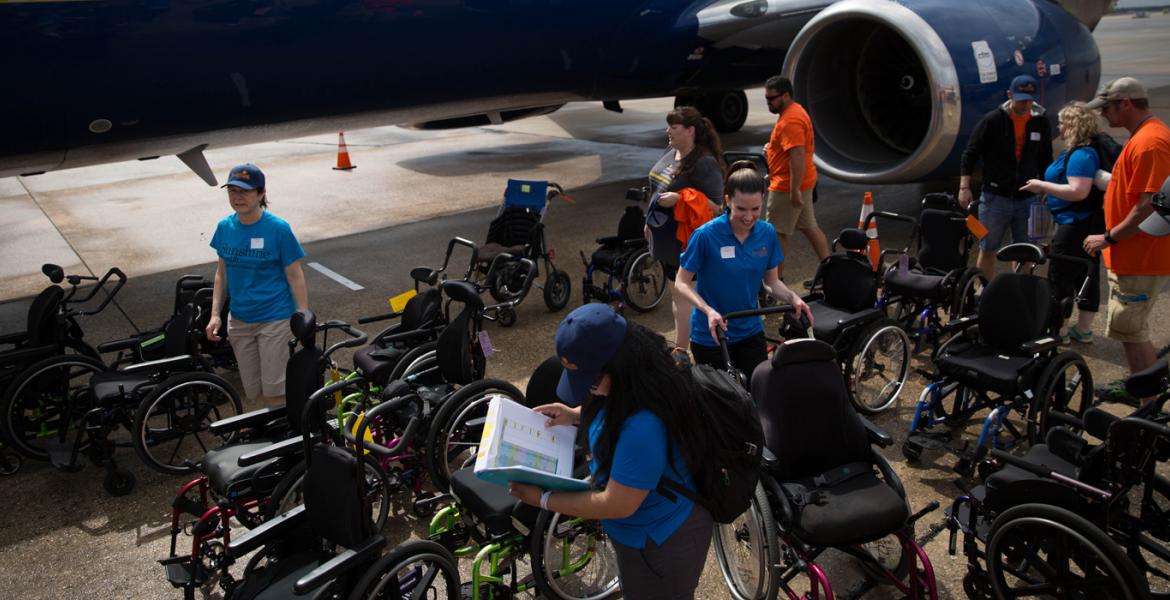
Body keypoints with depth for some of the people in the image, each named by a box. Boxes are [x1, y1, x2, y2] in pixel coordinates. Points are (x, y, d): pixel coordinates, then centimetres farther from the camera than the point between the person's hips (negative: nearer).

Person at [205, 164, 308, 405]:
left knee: (274, 391, -5)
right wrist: (215, 315, 4)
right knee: (254, 392, 11)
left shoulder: (278, 228, -12)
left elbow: (295, 277, -9)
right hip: (239, 320, 5)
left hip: (274, 319, -5)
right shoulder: (225, 227, 1)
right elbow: (222, 273, 10)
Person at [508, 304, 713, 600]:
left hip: (661, 545, -8)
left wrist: (543, 499, -21)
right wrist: (575, 414, -5)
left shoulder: (644, 427, -42)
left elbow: (617, 505, -31)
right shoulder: (635, 380, -13)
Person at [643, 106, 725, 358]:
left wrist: (678, 198, -30)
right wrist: (651, 221, 23)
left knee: (682, 292, -2)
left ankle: (680, 350, 7)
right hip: (665, 239, 9)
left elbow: (716, 206, -23)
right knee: (676, 291, 18)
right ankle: (684, 339, 32)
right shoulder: (672, 153, 6)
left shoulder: (705, 163, -20)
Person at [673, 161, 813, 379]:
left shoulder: (767, 233, -5)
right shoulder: (706, 235, -19)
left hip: (751, 333, 4)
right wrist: (708, 310, -28)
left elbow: (771, 281, 5)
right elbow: (681, 283, -12)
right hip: (710, 336, -3)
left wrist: (793, 298, -14)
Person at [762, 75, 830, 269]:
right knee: (810, 227, 15)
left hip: (788, 186, -11)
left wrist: (795, 191, -30)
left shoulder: (790, 121, -21)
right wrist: (771, 148, 10)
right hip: (802, 183, 11)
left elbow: (798, 156, -28)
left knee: (777, 233, -2)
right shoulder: (795, 110, 13)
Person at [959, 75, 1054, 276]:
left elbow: (1046, 161, 15)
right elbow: (970, 154, -4)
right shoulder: (992, 120, -6)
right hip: (995, 197, -3)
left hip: (1027, 199, 3)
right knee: (988, 250, 2)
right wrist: (964, 187, -12)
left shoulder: (1040, 123, 4)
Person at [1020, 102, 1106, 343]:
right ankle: (1083, 329, 21)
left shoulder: (1082, 155, -19)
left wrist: (1043, 185, -19)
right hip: (1089, 224, 10)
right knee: (1087, 275, 13)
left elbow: (1079, 191, -27)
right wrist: (1047, 190, 14)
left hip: (1076, 225, -10)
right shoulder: (1083, 151, 13)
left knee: (1060, 277, -2)